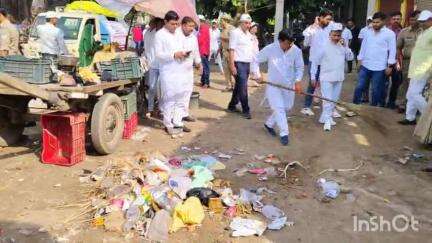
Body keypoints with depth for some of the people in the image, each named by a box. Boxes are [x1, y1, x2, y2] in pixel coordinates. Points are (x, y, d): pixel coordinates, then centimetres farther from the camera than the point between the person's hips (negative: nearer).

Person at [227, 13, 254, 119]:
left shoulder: (249, 34, 15)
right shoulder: (235, 33, -7)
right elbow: (231, 50, -11)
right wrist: (232, 66, -17)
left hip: (247, 64, 8)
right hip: (239, 63, -7)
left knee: (239, 87, 14)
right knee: (243, 88, -6)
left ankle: (232, 106, 26)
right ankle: (246, 110, 1)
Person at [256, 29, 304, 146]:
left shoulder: (296, 50, -13)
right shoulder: (270, 49, -18)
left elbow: (300, 67, -1)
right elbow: (256, 60, -4)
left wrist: (298, 81, -13)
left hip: (289, 84, 4)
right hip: (274, 84, -3)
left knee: (287, 107, 13)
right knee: (279, 108, -8)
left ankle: (269, 124, 34)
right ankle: (284, 134, 1)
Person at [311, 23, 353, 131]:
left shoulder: (342, 45, 4)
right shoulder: (324, 46, -10)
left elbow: (350, 57, 0)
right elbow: (315, 62, -6)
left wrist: (345, 46, -11)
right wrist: (313, 76, -6)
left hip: (338, 78, 6)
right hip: (326, 77, -5)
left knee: (334, 99, 14)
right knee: (327, 99, -7)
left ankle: (325, 117, 26)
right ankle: (327, 120, 0)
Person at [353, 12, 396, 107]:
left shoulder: (390, 34, -5)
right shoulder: (368, 32, 8)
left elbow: (392, 50, -6)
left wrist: (390, 66, -9)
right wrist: (360, 59, 11)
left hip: (379, 67, -4)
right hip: (365, 65, 4)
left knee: (376, 90, 6)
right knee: (359, 87, 4)